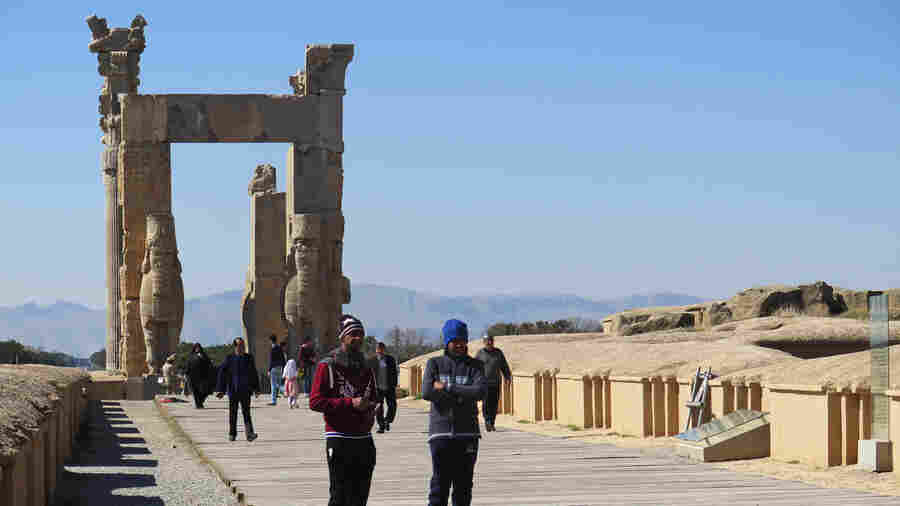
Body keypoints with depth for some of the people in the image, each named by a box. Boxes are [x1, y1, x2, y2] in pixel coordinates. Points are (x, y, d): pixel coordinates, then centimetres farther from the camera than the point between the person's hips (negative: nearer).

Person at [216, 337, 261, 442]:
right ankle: (232, 434, 19)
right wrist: (220, 390, -3)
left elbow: (254, 374, 12)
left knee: (246, 412, -9)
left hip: (245, 390, 1)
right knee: (233, 413, 7)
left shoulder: (249, 358, 6)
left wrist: (256, 389, 10)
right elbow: (222, 373, 0)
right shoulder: (229, 359, -1)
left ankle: (249, 434, -18)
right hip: (233, 390, -1)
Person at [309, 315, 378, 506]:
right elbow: (315, 402, -10)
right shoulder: (327, 366, -2)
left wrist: (370, 408, 7)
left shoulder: (366, 369, 17)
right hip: (339, 438, -6)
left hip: (364, 438, 6)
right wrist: (350, 403, -16)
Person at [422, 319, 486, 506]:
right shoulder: (434, 364, 6)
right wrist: (462, 394, -7)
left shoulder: (474, 365, 7)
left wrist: (447, 388, -11)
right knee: (440, 485, -6)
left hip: (467, 434, 1)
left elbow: (480, 391, -10)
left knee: (464, 487, 6)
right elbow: (427, 392, -9)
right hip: (441, 432, -1)